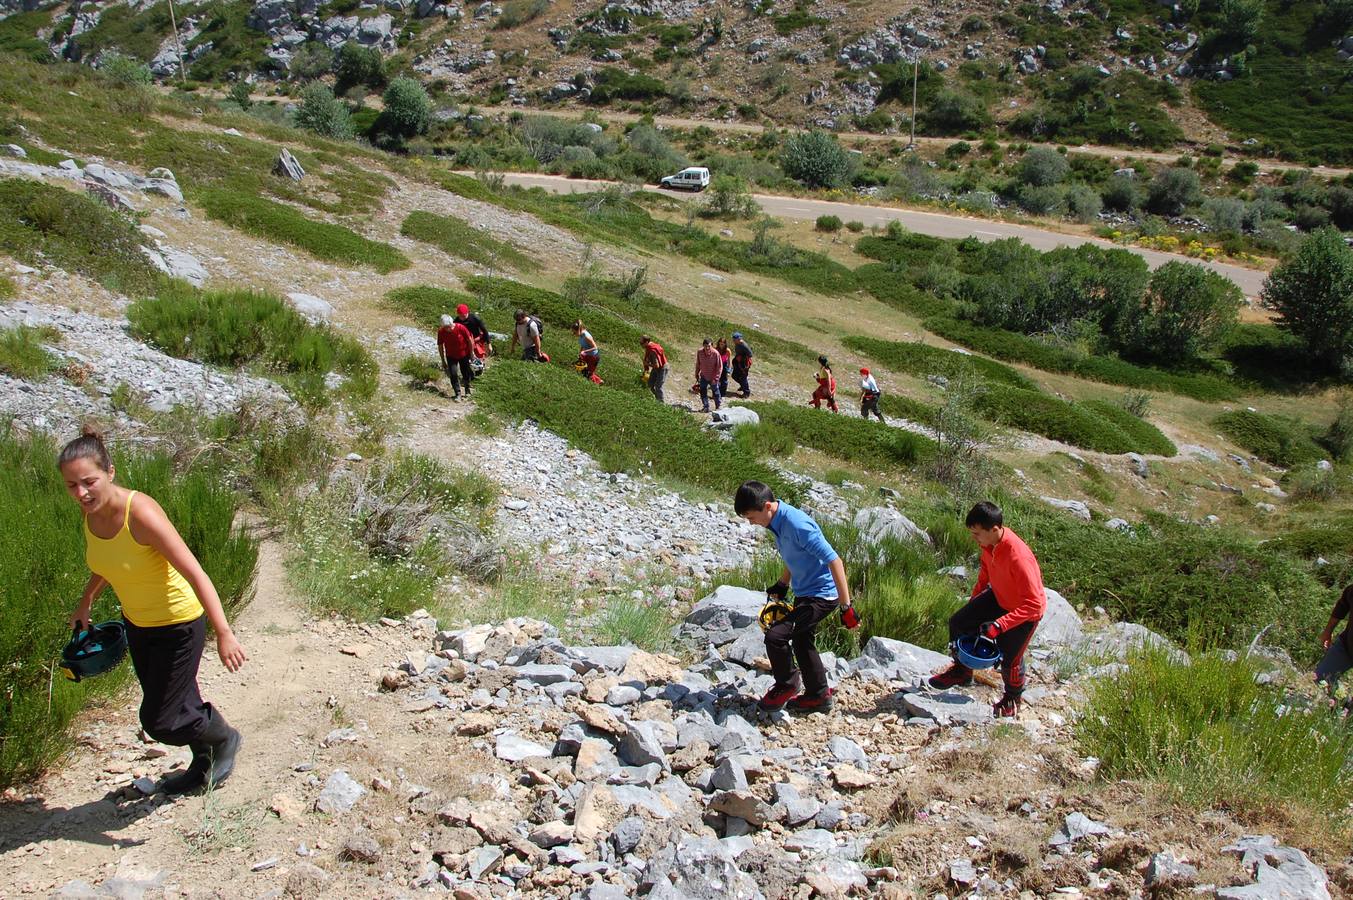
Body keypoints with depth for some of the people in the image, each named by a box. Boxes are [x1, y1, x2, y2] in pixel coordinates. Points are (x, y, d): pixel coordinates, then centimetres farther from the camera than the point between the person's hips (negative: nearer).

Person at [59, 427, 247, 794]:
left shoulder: (141, 513, -31)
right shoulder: (92, 512, -9)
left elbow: (196, 575, -33)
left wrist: (223, 634, -37)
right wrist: (85, 602, 22)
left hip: (179, 624, -7)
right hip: (137, 623, 7)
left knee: (158, 721, 2)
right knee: (179, 702, 21)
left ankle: (225, 739, 31)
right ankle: (205, 766, 45)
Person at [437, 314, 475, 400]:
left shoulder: (461, 328, -25)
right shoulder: (441, 332, -19)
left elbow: (470, 340, -12)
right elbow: (440, 346, -6)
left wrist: (471, 354, -5)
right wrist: (443, 361, -3)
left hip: (464, 355, -1)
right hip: (451, 356, 1)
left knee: (466, 373, 11)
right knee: (453, 374, -7)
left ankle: (467, 389, 36)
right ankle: (458, 394, 4)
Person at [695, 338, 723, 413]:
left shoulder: (715, 353, -23)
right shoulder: (699, 352, -13)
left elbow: (719, 367, -16)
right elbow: (698, 364, 3)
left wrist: (715, 378, -18)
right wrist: (697, 375, 5)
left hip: (713, 378, -3)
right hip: (703, 376, 3)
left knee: (716, 392, 13)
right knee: (703, 392, 5)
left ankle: (718, 407, 32)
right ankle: (706, 407, 20)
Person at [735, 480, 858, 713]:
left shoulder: (797, 525, -29)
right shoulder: (778, 522, 0)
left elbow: (834, 561, -29)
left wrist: (846, 606, -29)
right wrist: (783, 583, 24)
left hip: (822, 595, -10)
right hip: (805, 592, 10)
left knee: (776, 635, -15)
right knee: (802, 640, 22)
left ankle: (787, 685, 9)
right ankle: (819, 695, 38)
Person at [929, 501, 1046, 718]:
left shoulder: (1019, 558, -40)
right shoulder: (990, 544, -15)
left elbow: (1034, 604, -35)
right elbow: (985, 573, 7)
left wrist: (999, 625, -39)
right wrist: (972, 604, 16)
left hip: (1025, 611, -7)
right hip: (998, 597, 7)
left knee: (1009, 659, 3)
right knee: (958, 622, 3)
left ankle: (1013, 698, 36)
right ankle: (962, 672, 27)